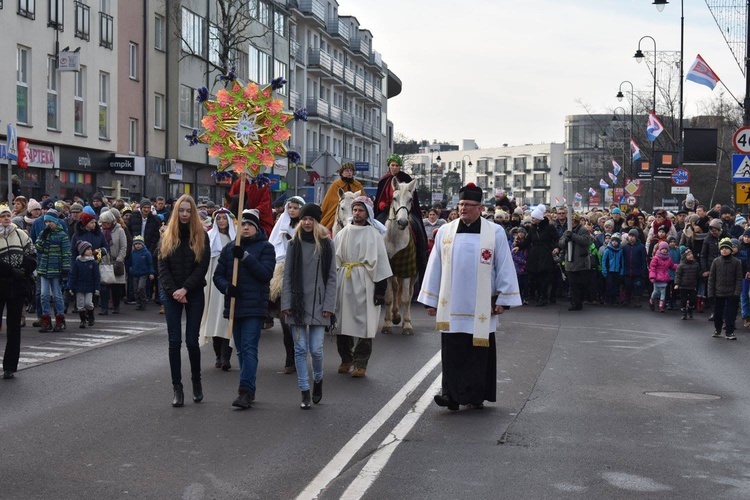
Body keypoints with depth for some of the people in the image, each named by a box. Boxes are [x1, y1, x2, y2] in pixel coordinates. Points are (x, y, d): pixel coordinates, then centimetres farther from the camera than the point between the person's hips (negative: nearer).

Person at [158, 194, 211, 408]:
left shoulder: (201, 236, 0)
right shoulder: (168, 236, 5)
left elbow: (203, 267, -6)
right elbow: (163, 266, 0)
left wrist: (185, 289, -14)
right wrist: (173, 291, -11)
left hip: (194, 294, -1)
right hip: (171, 294, 1)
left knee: (192, 341, -1)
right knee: (175, 341, 0)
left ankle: (196, 381, 21)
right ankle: (177, 388, 6)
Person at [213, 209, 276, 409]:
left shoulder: (265, 247, 0)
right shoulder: (229, 248, 11)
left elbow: (266, 273, -13)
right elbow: (218, 275, 9)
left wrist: (245, 256, -20)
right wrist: (227, 287, -11)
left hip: (255, 305, -5)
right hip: (234, 304, 5)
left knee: (249, 347, -12)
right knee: (241, 349, 11)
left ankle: (245, 390, -15)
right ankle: (249, 390, 20)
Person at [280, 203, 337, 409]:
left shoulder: (326, 245, 3)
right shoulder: (294, 244, 5)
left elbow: (331, 277, 2)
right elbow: (287, 276, 5)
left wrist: (329, 305, -5)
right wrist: (286, 303, -3)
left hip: (318, 305, -1)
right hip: (297, 304, 1)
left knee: (316, 349, -3)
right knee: (300, 349, 1)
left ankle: (318, 380, 26)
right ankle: (305, 392, 9)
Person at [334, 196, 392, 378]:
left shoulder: (374, 235, 1)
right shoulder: (342, 234, 11)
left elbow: (380, 261, -2)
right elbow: (334, 260, 11)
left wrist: (381, 288, -9)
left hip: (364, 284, -3)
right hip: (343, 283, 3)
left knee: (364, 324, -2)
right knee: (343, 321, 6)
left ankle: (361, 363, 5)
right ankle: (346, 359, 22)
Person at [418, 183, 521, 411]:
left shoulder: (495, 233, 1)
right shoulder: (445, 232, 7)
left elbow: (505, 267, 2)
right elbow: (435, 267, 11)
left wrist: (503, 299, -3)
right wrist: (431, 300, 9)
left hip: (481, 307, -1)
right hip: (451, 305, 1)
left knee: (478, 350, 3)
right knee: (452, 353, -1)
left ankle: (475, 394, 13)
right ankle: (452, 393, 2)